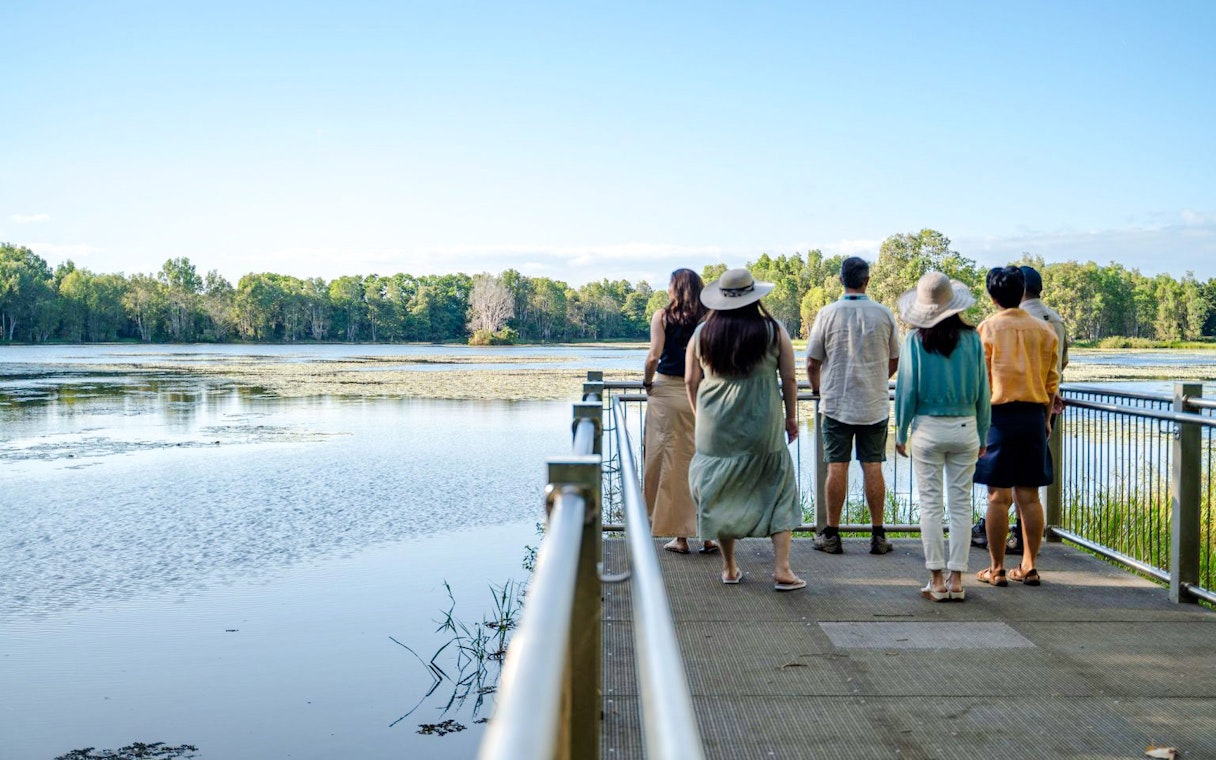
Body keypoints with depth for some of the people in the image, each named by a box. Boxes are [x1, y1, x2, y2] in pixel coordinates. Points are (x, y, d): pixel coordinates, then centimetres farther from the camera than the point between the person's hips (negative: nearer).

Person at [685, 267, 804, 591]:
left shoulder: (702, 333, 1)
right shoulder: (773, 332, -3)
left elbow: (691, 381, 6)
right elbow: (789, 379, 0)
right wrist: (791, 417, 12)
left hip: (715, 430, 2)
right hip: (763, 430, -2)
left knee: (722, 495, 13)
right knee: (779, 494, 7)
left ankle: (729, 568, 21)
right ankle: (782, 569, 2)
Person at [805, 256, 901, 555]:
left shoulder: (828, 313, -5)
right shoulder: (884, 314, 0)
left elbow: (812, 363, -2)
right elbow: (894, 362, 11)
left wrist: (817, 387, 17)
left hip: (837, 403, -1)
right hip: (875, 404, 1)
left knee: (837, 467, 2)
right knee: (873, 467, 4)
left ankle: (832, 534, 8)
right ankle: (878, 535, 9)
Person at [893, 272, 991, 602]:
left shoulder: (916, 340, -7)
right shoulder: (971, 338, -1)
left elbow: (907, 390, -4)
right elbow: (982, 390, 3)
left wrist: (901, 432, 6)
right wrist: (983, 435, 12)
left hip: (928, 429, -2)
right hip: (965, 428, 2)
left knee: (931, 504, 4)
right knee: (961, 504, 7)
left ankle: (937, 581, 6)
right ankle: (956, 579, 9)